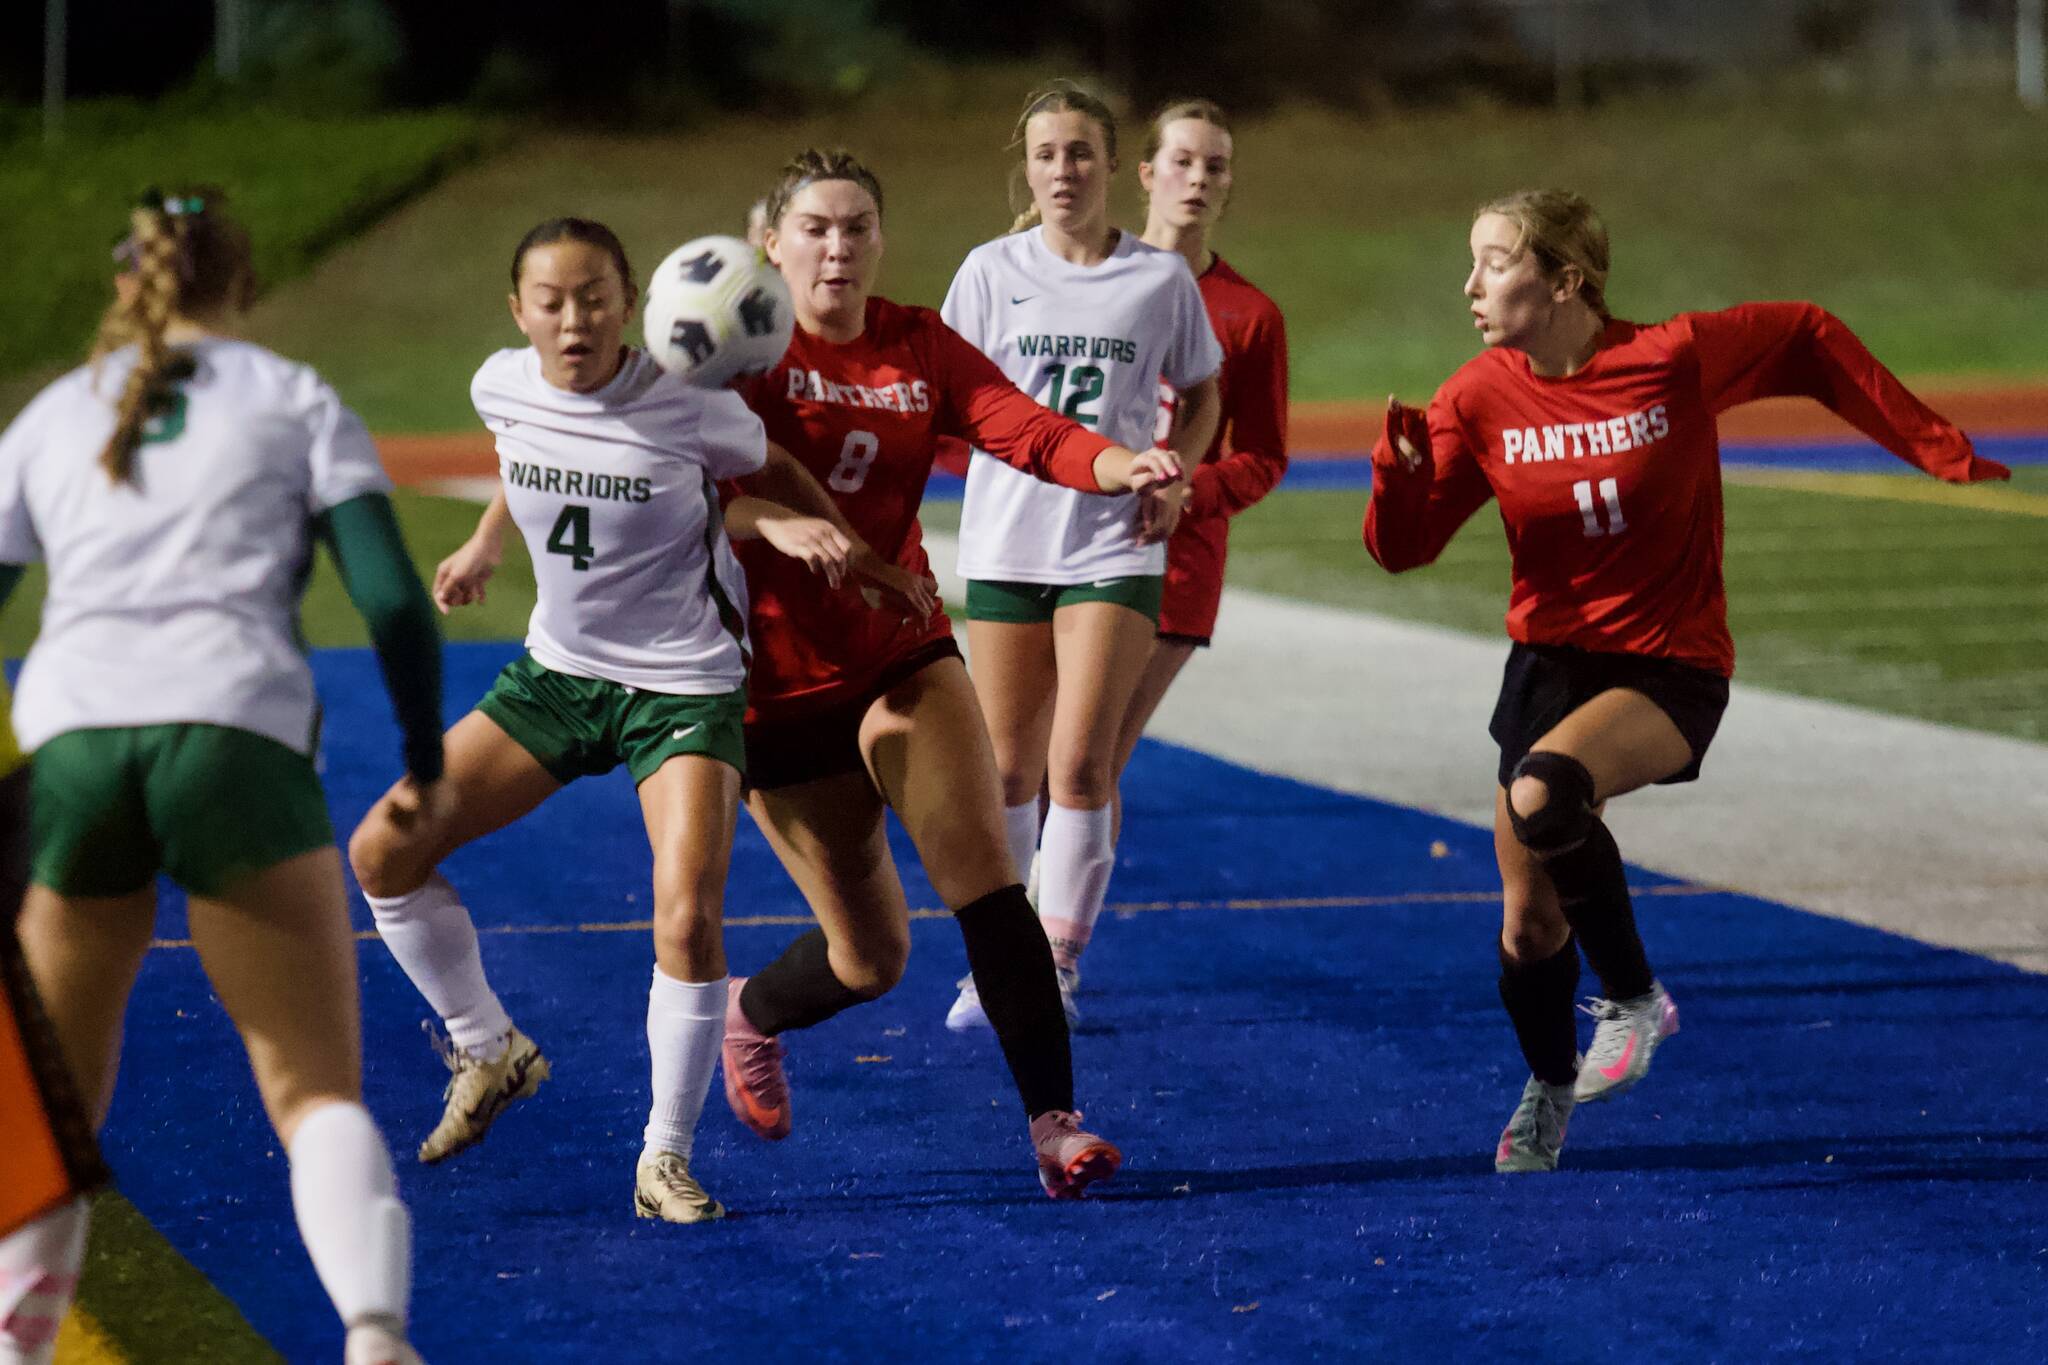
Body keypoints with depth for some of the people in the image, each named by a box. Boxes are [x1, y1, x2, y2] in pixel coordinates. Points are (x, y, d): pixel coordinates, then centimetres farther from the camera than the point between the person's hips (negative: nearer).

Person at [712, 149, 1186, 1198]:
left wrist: (1117, 464, -34)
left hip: (903, 654, 3)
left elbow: (1024, 430, -13)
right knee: (870, 957, 4)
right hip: (778, 676, -3)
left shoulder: (921, 349, 1)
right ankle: (749, 1015, 37)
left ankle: (1053, 1122, -16)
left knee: (984, 883, -17)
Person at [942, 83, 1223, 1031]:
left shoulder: (1161, 278, 1)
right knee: (1008, 770, 6)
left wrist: (1174, 472, -2)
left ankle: (1056, 969, 0)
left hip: (1115, 547, -1)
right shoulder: (992, 270, 3)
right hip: (1006, 542, 1)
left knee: (1079, 765, -11)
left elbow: (1201, 395, 14)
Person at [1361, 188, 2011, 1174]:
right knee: (1529, 925, 9)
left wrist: (1936, 449, 1)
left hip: (1669, 668, -4)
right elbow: (1402, 548, -3)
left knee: (1543, 794, -34)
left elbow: (1809, 341, 1)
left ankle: (1631, 997, -10)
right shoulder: (1479, 400, -6)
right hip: (1549, 661, 4)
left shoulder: (1676, 358, -15)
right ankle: (1547, 1093, 40)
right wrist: (1401, 469, -25)